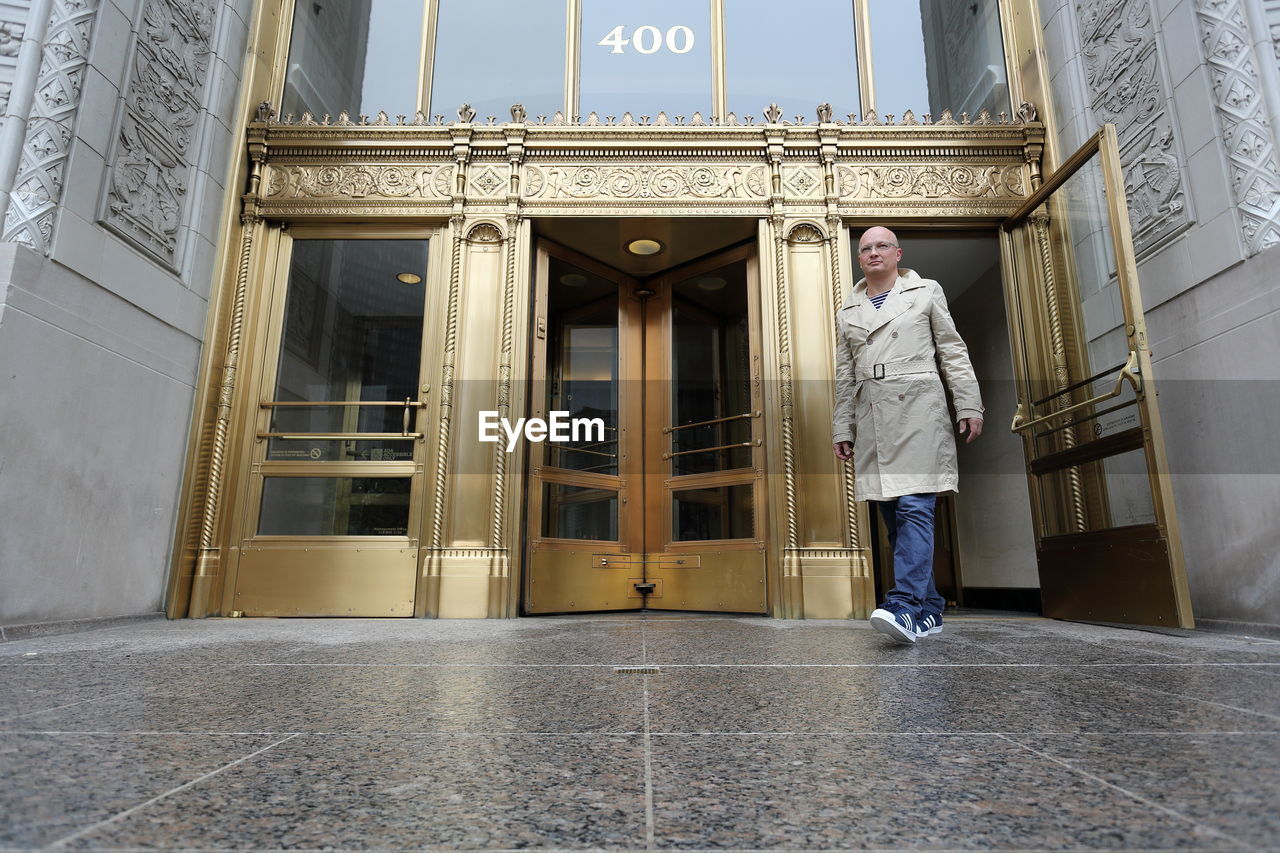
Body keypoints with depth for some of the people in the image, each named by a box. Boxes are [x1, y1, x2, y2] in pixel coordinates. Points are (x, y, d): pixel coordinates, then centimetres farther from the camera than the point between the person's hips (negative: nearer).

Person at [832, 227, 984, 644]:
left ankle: (905, 606, -23)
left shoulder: (926, 292, 13)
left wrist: (969, 405, -2)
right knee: (893, 514, 2)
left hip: (917, 408, -4)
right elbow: (844, 376, 17)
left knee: (914, 507, -16)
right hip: (871, 417, 4)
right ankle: (929, 610, 11)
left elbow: (953, 351, 8)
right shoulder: (848, 310, 20)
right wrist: (842, 429, 11)